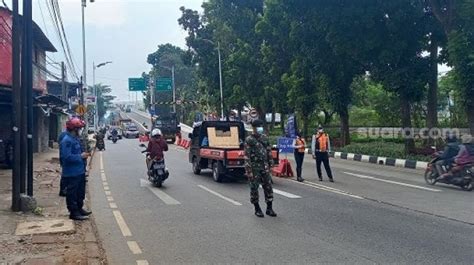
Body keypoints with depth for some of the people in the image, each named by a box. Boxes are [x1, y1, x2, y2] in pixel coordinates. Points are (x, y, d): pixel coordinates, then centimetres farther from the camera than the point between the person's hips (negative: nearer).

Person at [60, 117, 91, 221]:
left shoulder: (76, 139, 12)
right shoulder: (66, 140, -19)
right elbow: (67, 157, -27)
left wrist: (84, 154, 7)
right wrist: (81, 156, -21)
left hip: (79, 171, 10)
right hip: (71, 173, -10)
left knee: (80, 192, 19)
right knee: (72, 193, 1)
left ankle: (79, 209, 32)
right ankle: (74, 212, 9)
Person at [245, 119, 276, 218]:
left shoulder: (264, 137, 8)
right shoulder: (249, 140, -8)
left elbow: (269, 151, 14)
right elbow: (247, 156, -12)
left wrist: (270, 163, 10)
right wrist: (249, 170, -17)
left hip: (264, 166, 5)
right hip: (254, 167, -5)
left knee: (268, 187, 4)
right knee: (254, 188, 2)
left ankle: (269, 208, 12)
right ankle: (257, 209, 15)